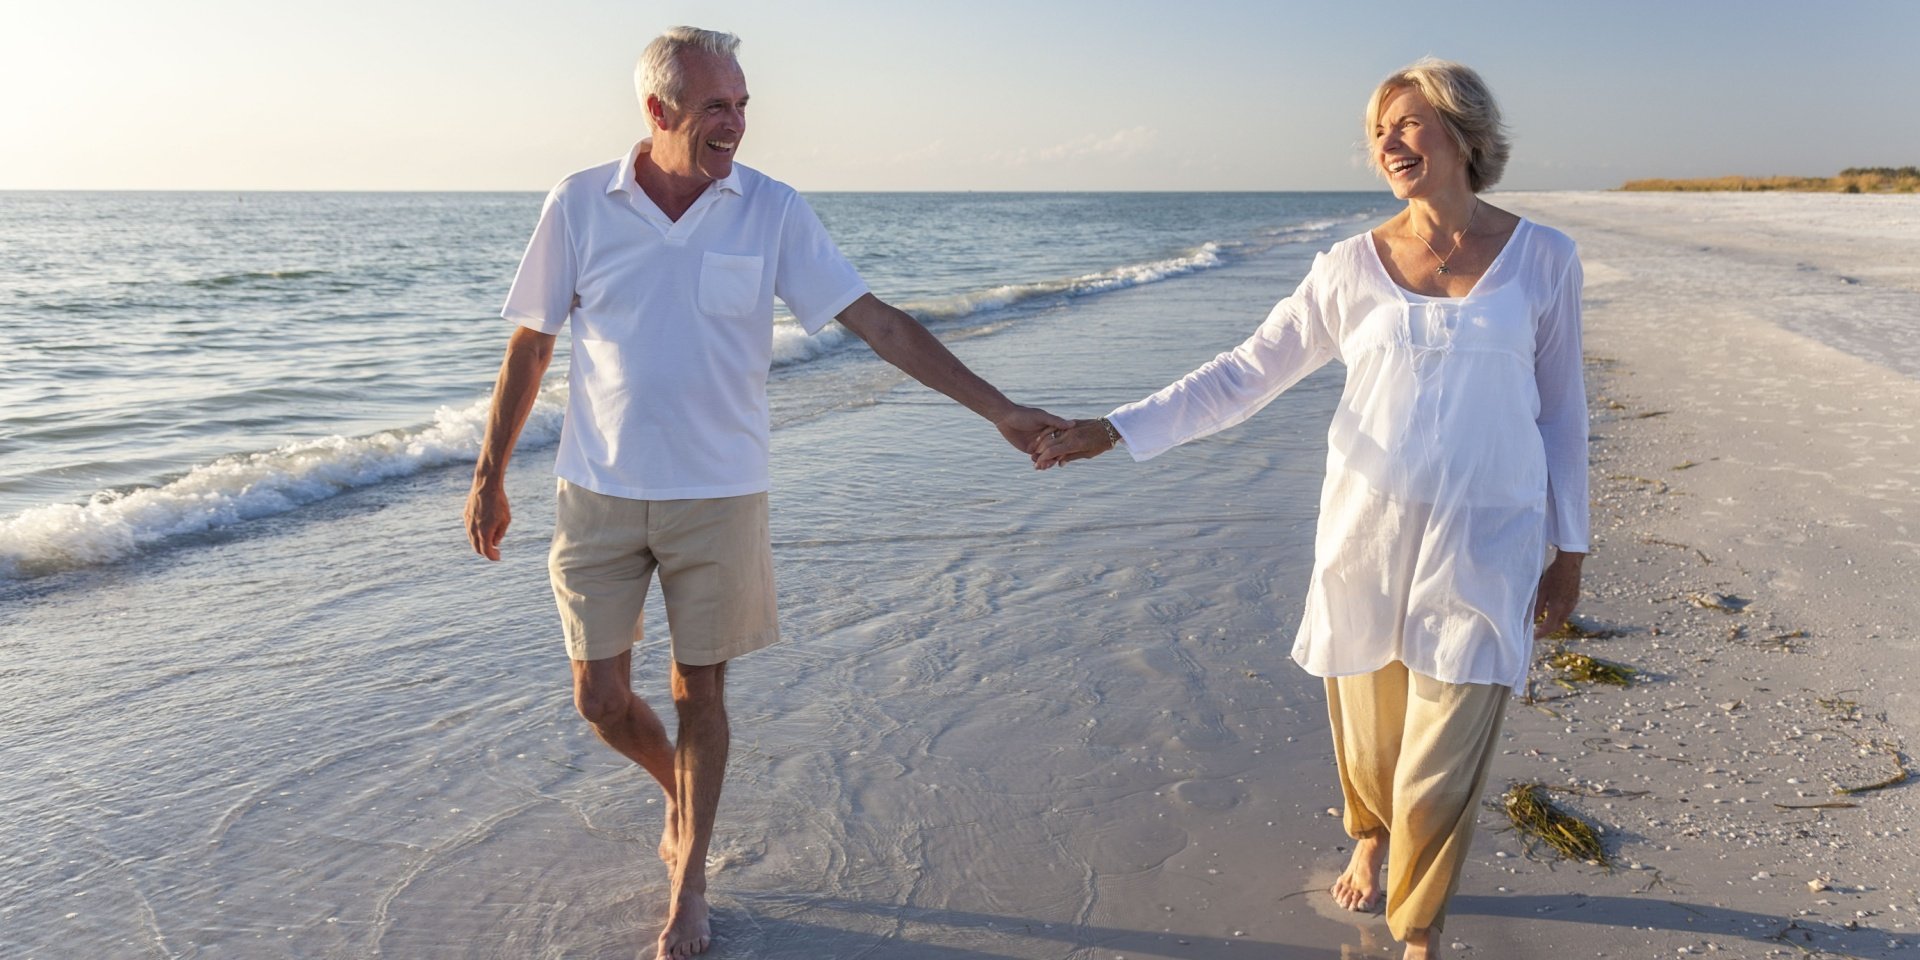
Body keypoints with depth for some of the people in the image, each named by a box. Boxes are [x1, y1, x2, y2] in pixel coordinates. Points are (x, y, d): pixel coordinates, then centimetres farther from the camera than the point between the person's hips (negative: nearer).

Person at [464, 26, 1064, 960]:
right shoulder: (579, 204, -4)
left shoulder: (772, 211, -6)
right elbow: (529, 346, 4)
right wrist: (489, 476, 6)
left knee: (700, 691, 8)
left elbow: (878, 322, -7)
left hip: (717, 497, -1)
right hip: (598, 495, 1)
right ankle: (680, 790, 40)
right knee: (600, 697, 6)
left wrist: (999, 409, -10)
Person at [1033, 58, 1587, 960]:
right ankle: (1369, 836, 49)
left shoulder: (1543, 259, 1)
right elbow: (1244, 375, 1)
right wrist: (1116, 428, -7)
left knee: (1441, 773, -1)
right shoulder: (1353, 267, 1)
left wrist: (1569, 549, 8)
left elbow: (1560, 412, 7)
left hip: (1484, 548, -1)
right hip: (1366, 532, 1)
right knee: (1366, 728, 14)